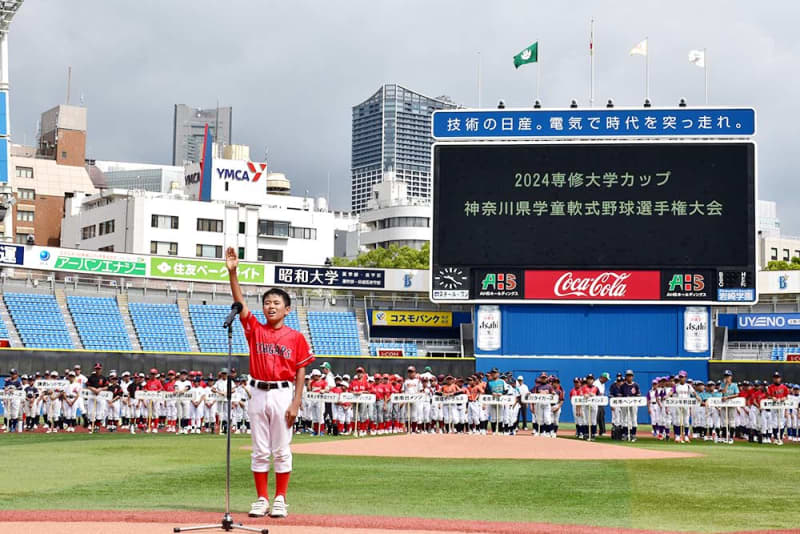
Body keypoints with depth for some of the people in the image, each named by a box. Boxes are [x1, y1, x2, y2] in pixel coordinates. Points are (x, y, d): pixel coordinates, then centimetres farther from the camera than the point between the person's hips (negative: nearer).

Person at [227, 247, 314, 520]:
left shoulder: (295, 337, 0)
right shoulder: (255, 329, 5)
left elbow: (300, 372, 0)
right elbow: (240, 303, -7)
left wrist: (296, 403, -9)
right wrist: (232, 272, -19)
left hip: (283, 395, -2)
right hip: (259, 394, 2)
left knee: (282, 450, 2)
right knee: (259, 451, 6)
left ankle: (280, 500, 10)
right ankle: (261, 499, 13)